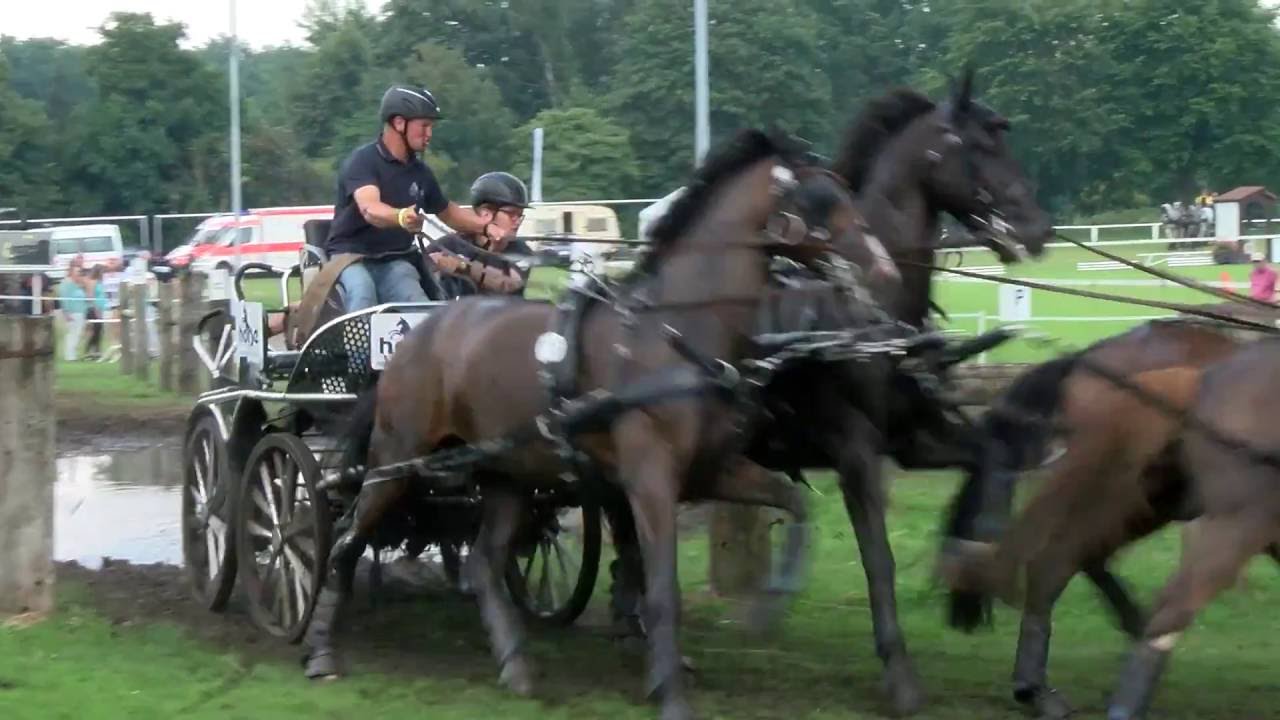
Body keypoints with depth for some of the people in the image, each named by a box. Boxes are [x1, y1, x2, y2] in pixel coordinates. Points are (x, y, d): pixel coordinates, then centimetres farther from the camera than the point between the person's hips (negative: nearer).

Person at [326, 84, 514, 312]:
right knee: (363, 296, -37)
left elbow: (447, 212, 29)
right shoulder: (362, 161, -11)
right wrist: (401, 217, -53)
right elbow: (370, 209, -31)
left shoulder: (420, 172, 11)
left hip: (394, 261, 5)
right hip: (351, 254, -5)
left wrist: (486, 227, 11)